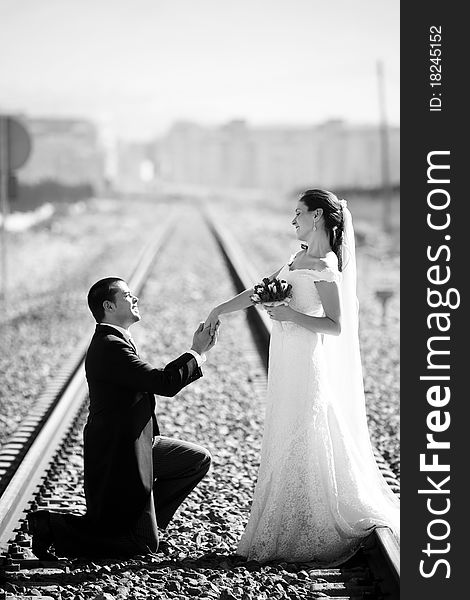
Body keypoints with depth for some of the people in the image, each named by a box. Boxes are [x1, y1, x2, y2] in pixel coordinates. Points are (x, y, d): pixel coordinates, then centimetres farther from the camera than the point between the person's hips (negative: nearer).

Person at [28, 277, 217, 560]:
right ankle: (52, 526, -2)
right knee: (145, 544, -3)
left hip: (136, 446, 11)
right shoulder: (111, 346, -23)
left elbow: (156, 379, 15)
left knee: (198, 459, 19)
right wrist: (198, 353, -14)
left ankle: (140, 519, 18)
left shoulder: (116, 342, 11)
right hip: (118, 457, -11)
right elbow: (166, 383, -26)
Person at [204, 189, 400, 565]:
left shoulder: (325, 267, -15)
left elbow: (335, 326, -18)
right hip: (290, 364, 9)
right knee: (290, 446, 12)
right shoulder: (301, 258, 11)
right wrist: (220, 310, 17)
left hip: (307, 365, -9)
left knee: (304, 447, -2)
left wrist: (290, 315, -20)